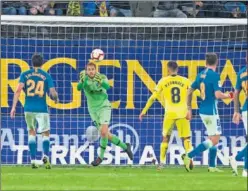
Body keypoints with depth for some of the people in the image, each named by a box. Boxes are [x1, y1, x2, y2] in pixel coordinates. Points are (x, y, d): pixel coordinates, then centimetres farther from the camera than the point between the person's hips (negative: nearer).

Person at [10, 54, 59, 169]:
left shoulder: (25, 75, 3)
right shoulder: (46, 76, 1)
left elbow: (18, 90, -8)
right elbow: (53, 93, -4)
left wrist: (13, 107, -9)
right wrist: (56, 99, 20)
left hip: (28, 108, 2)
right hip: (42, 109, -2)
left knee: (31, 132, 18)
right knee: (45, 133, 11)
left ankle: (33, 160, 10)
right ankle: (45, 155, -14)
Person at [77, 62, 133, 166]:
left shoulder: (102, 77, -11)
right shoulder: (84, 79, -7)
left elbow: (107, 86, -32)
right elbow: (79, 88, -27)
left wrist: (100, 81, -52)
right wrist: (82, 80, -48)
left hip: (104, 107, -3)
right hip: (93, 110, 3)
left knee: (104, 132, -19)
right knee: (107, 135, 5)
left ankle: (101, 156, -4)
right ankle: (125, 147, 25)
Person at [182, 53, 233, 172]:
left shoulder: (201, 75, 8)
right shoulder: (214, 75, -14)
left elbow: (189, 92, 13)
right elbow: (218, 95, -22)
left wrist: (189, 109, 20)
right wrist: (229, 96, -2)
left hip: (203, 111, 8)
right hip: (211, 111, -8)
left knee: (213, 139, 16)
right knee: (214, 140, -5)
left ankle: (212, 166, 15)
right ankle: (189, 156, -15)